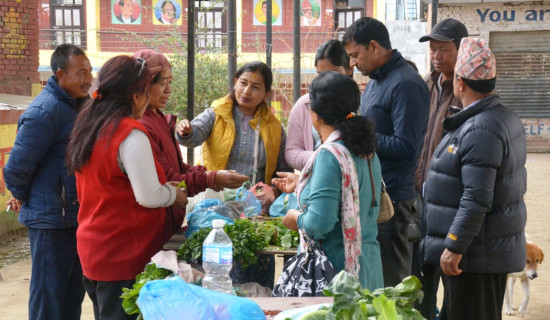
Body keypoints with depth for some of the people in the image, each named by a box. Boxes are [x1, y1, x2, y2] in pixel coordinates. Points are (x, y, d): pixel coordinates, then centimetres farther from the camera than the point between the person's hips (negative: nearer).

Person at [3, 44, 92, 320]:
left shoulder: (79, 104, 8)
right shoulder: (44, 111, -20)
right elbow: (17, 167, -19)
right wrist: (23, 196, -1)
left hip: (77, 214, 8)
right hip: (51, 219, -8)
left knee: (74, 292, 18)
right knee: (49, 298, 1)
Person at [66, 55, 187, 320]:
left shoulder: (87, 127, 7)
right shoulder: (131, 134, -18)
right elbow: (149, 197, -20)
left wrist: (165, 187, 17)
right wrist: (175, 194, 0)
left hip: (93, 247, 8)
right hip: (123, 255, -8)